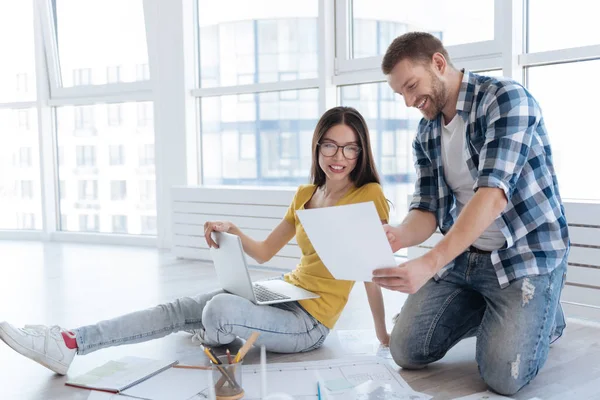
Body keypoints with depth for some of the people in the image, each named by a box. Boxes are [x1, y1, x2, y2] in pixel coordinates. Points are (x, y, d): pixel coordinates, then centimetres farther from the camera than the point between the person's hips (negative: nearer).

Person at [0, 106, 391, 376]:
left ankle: (211, 339, 2)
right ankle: (68, 344, -11)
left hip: (310, 322, -7)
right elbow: (263, 252, 14)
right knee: (178, 310, -7)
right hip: (284, 295, 7)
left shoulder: (369, 196, -11)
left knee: (220, 308, -32)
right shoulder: (306, 194, 11)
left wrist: (383, 334, -12)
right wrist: (232, 231, -4)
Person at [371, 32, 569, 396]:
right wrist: (399, 237, -24)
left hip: (527, 253, -6)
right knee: (406, 351, -1)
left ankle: (545, 315, 13)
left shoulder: (506, 98, -17)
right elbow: (428, 210, 1)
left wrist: (430, 264, -38)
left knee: (504, 376, -18)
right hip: (464, 256, 6)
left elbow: (493, 195, -29)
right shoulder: (426, 135, 5)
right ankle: (489, 312, 21)